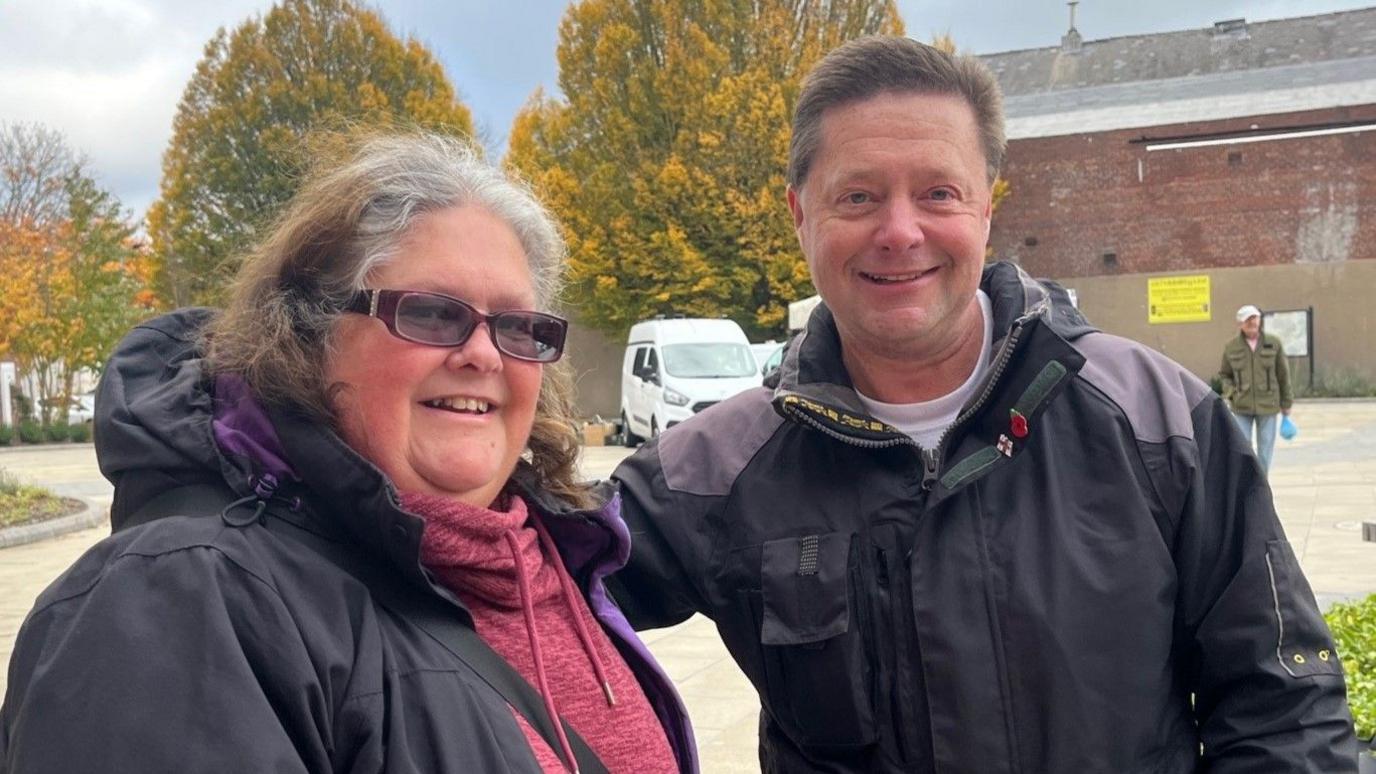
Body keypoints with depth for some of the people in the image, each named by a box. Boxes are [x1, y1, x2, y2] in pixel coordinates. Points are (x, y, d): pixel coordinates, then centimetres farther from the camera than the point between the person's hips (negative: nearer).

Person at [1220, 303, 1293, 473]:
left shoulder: (1274, 343, -2)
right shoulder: (1231, 346, -1)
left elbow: (1283, 374, 6)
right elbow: (1224, 374, 11)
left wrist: (1286, 403, 9)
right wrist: (1230, 392, -7)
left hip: (1267, 406, 0)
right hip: (1241, 407, 0)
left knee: (1265, 448, 6)